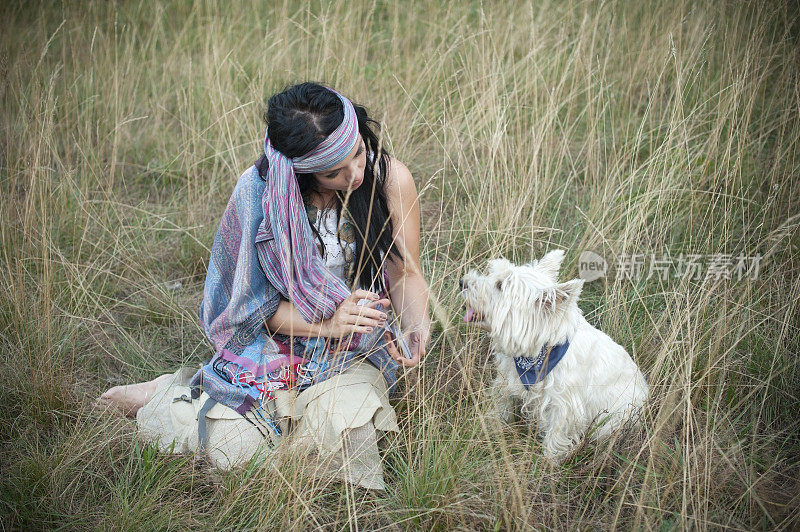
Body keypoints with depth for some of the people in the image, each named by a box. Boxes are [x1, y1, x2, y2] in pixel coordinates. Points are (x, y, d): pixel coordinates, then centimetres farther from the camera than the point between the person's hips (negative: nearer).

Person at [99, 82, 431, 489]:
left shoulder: (389, 177, -13)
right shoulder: (260, 193, -17)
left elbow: (405, 273, -3)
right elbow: (258, 303, -9)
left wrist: (416, 323, -24)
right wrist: (324, 324, -25)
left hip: (358, 349, 1)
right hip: (277, 342, -1)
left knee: (342, 428, -29)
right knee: (229, 447, -20)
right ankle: (169, 394, 13)